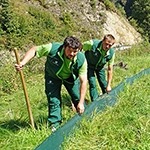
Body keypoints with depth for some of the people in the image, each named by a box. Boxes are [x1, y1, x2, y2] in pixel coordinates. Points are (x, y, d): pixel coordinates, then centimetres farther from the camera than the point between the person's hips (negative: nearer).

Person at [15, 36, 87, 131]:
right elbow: (34, 50, -24)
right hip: (53, 76, -1)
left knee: (78, 98, 5)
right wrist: (23, 62, -39)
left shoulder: (81, 60, -33)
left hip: (71, 77, 1)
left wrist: (81, 102, -28)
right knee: (54, 100, -5)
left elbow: (83, 81, -28)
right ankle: (55, 125, 9)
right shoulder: (53, 49, -38)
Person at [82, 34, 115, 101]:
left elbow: (110, 69, -15)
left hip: (100, 67, 3)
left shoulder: (111, 53, -24)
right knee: (92, 84, -12)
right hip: (89, 65, -3)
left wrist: (109, 85, -12)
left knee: (104, 84, 9)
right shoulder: (92, 44, -36)